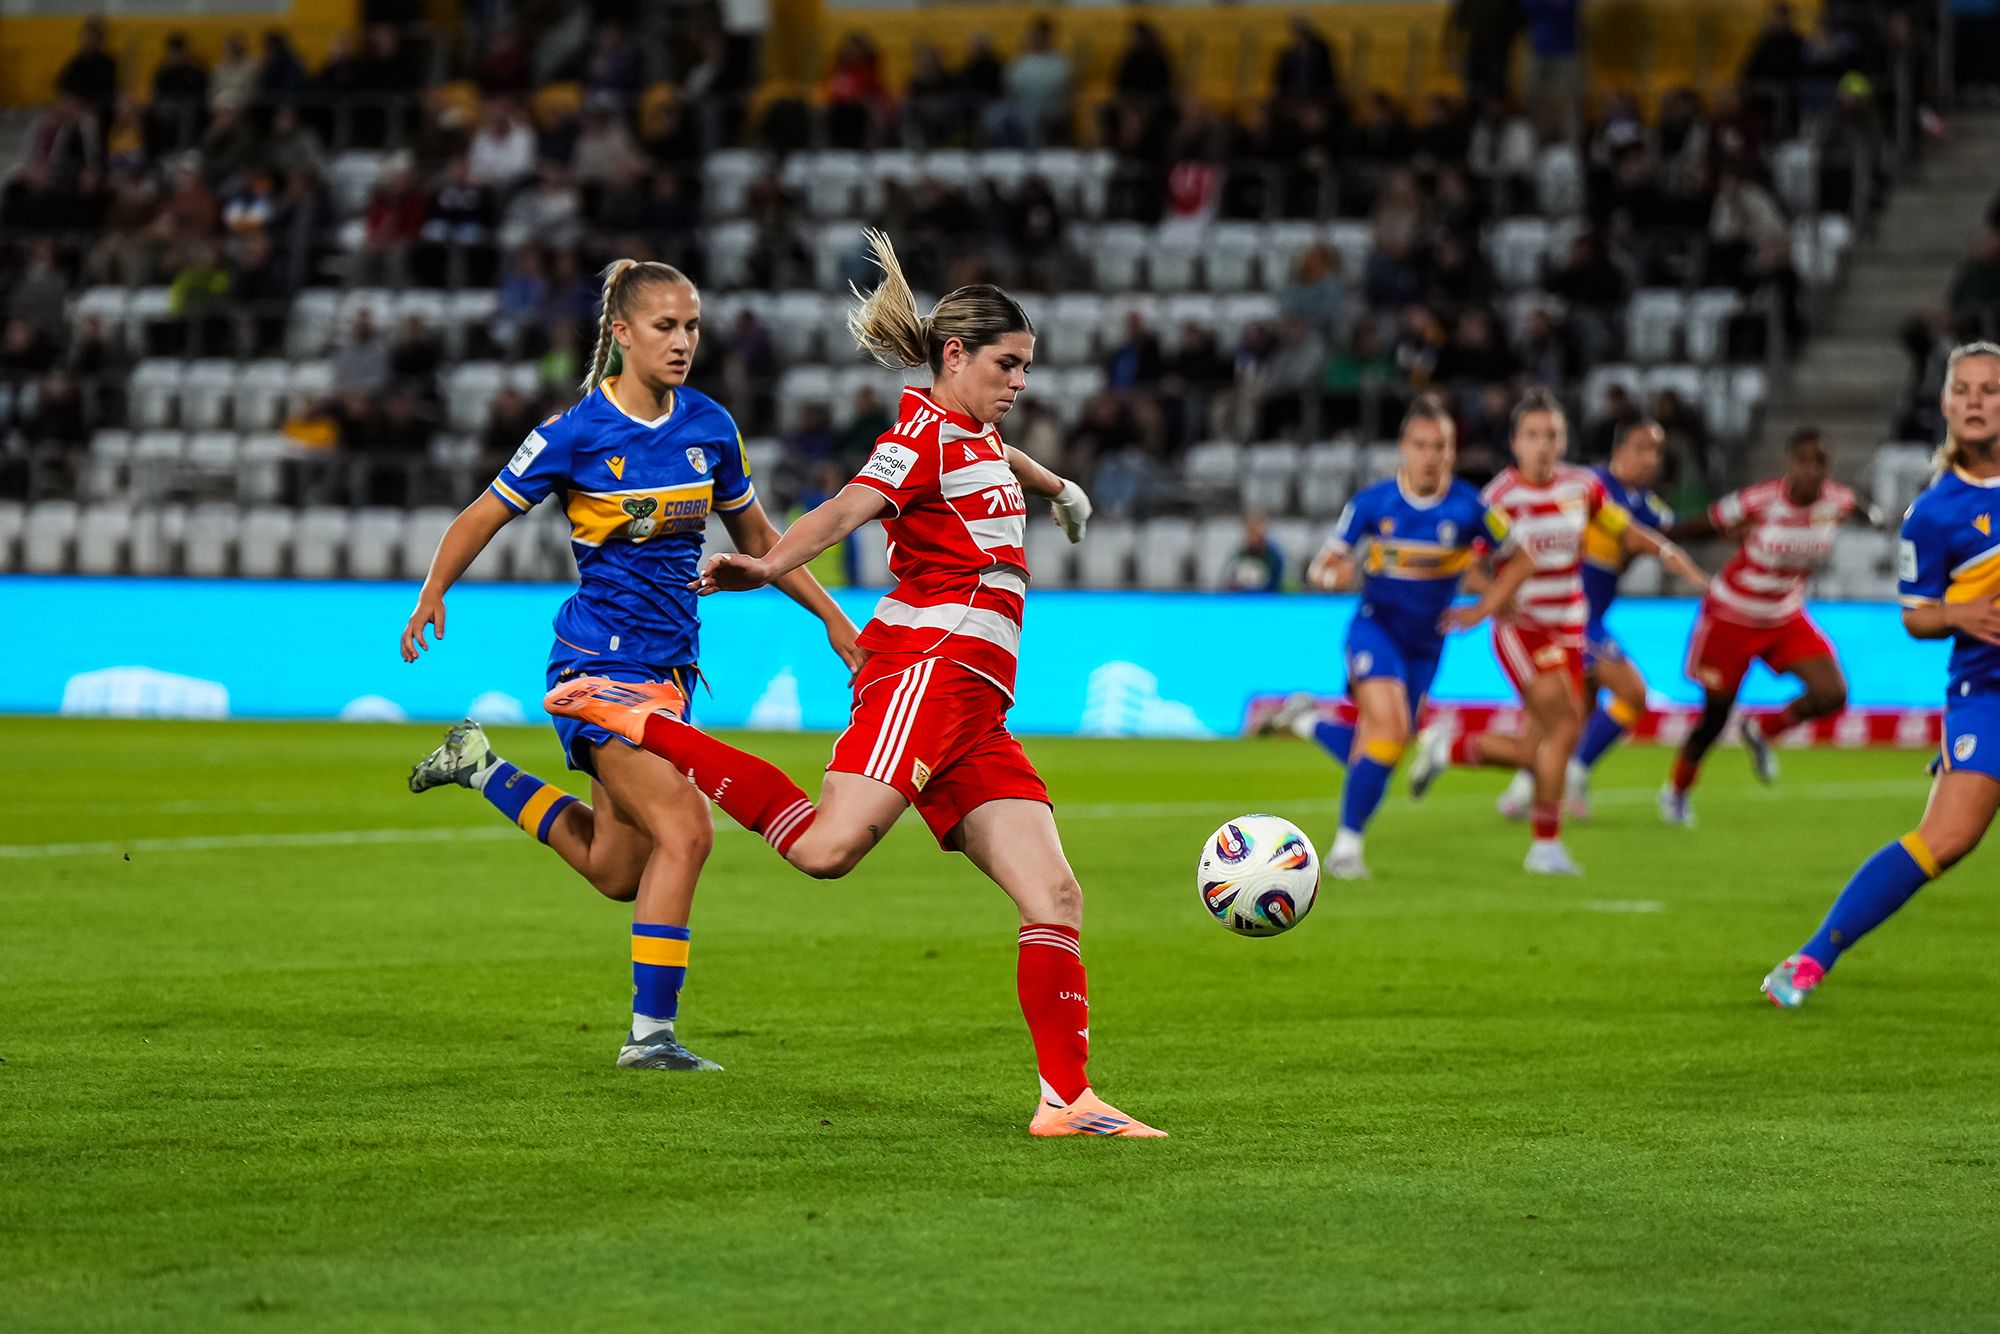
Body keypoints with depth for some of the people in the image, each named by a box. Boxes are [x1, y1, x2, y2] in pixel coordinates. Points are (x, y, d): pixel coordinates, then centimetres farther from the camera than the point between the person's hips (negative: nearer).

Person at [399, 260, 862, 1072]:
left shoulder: (709, 427, 5)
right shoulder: (578, 432, -10)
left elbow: (756, 538, 17)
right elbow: (484, 516, -2)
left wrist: (832, 618, 15)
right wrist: (432, 593, -16)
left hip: (668, 662, 7)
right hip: (599, 660, -7)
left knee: (615, 870, 11)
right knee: (684, 831, -19)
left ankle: (481, 766, 31)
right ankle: (651, 1034, -13)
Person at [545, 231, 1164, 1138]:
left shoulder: (976, 433, 26)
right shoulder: (925, 432, -3)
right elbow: (849, 508, -22)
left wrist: (1055, 488, 74)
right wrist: (772, 566, -41)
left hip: (973, 708, 9)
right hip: (929, 662, -9)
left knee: (1053, 895, 1)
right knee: (826, 846, -26)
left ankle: (1066, 1100, 2)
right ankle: (645, 721, -11)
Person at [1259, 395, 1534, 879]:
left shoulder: (1468, 508, -9)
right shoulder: (1372, 503, -9)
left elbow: (1519, 562, 5)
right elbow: (1320, 569, -2)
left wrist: (1480, 612, -2)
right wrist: (1338, 575, -25)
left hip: (1425, 644, 3)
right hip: (1375, 626, -3)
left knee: (1372, 754, 6)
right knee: (1390, 727, -25)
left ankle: (1304, 717, 35)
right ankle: (1348, 843, -11)